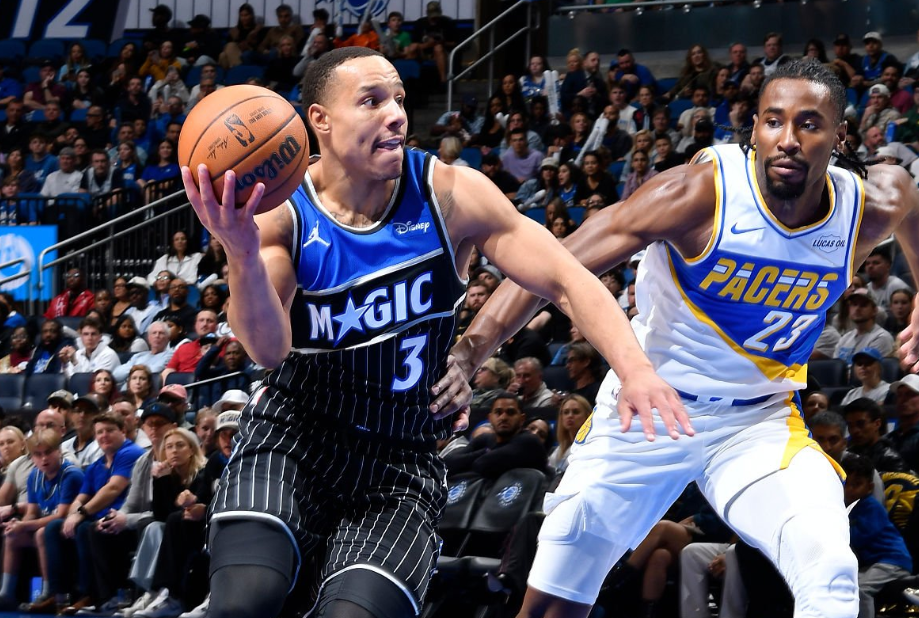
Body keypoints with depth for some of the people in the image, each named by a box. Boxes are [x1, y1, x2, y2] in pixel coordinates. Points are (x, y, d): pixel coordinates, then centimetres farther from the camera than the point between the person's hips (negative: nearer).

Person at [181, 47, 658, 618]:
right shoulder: (280, 215, -12)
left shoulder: (450, 195, -10)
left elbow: (566, 279, -10)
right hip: (290, 441, -1)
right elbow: (270, 347, -27)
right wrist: (242, 254, -48)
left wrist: (635, 368, -27)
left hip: (400, 464, 1)